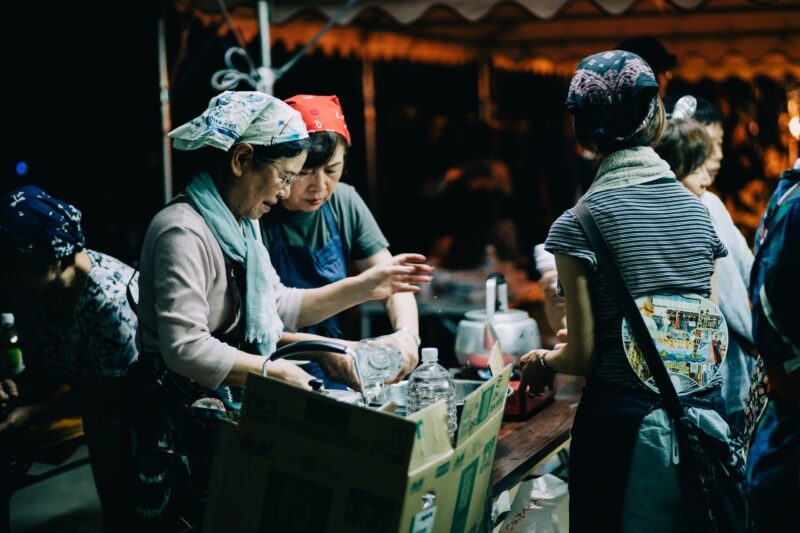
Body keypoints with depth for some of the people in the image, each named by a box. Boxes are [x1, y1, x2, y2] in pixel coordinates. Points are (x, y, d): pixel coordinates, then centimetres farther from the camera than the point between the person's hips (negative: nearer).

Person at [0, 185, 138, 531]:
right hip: (102, 420, 7)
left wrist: (31, 414, -32)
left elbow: (114, 389, -27)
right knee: (114, 504, 20)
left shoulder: (108, 298, -33)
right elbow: (44, 367, -2)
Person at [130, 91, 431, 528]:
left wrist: (362, 288, 11)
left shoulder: (239, 226, 11)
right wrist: (274, 372, -23)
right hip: (188, 422, -9)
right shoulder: (184, 232, -21)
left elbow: (280, 306, 17)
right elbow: (186, 349, -28)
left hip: (235, 401, 10)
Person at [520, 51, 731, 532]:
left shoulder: (578, 223, -12)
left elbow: (583, 356, -10)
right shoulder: (698, 209, 3)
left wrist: (541, 361, 13)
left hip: (624, 422, -4)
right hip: (705, 417, 5)